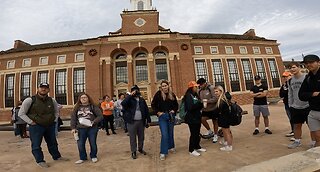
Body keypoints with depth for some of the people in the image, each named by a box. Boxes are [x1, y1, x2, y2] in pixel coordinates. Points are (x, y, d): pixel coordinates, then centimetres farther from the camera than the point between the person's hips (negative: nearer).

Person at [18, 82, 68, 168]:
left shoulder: (52, 100, 1)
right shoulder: (30, 100, -11)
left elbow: (56, 111, 16)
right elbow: (21, 113, -7)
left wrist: (54, 120, 7)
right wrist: (31, 122, -12)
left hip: (50, 126, 4)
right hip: (36, 126, -4)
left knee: (52, 143, 16)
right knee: (36, 145, 7)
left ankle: (56, 156, 33)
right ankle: (40, 161, 24)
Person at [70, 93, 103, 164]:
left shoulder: (93, 106, -2)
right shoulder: (77, 107, 7)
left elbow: (100, 116, -6)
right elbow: (73, 118, 7)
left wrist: (94, 122, -19)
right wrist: (73, 128, -1)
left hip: (92, 128, -2)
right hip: (81, 129, 2)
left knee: (93, 143, 7)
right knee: (80, 144, 6)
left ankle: (93, 156, 29)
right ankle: (82, 158, 29)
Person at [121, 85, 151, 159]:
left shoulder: (142, 100, 8)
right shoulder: (130, 99, -3)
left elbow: (146, 110, 9)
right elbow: (123, 103, -24)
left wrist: (148, 120, 7)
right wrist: (130, 95, -19)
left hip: (141, 121, 4)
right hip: (132, 122, -3)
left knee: (141, 136, 16)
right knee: (133, 138, 8)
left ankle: (140, 148, 38)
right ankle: (133, 152, 24)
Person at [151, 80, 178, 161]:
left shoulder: (172, 94, 3)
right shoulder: (158, 94, -6)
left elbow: (176, 104, 15)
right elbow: (153, 104, -2)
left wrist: (174, 110, 1)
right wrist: (158, 112, -8)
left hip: (171, 116, 3)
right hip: (162, 116, -3)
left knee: (170, 133, 16)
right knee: (164, 134, -5)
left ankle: (171, 147, 38)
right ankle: (163, 152, 6)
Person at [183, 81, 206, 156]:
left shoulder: (195, 95, 11)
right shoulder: (188, 95, -14)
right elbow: (190, 107, -24)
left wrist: (201, 104, -3)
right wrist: (199, 103, -20)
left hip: (197, 117, 8)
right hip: (192, 118, -8)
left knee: (197, 133, 17)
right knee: (193, 134, 0)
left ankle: (197, 147, 33)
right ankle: (191, 150, 13)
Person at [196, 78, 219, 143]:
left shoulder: (211, 88, -14)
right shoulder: (200, 91, 3)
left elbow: (215, 98, -21)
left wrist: (207, 101, -28)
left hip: (213, 109, -4)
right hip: (205, 110, 5)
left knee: (215, 122, 11)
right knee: (202, 119, -12)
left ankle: (215, 135, 33)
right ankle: (210, 131, 13)